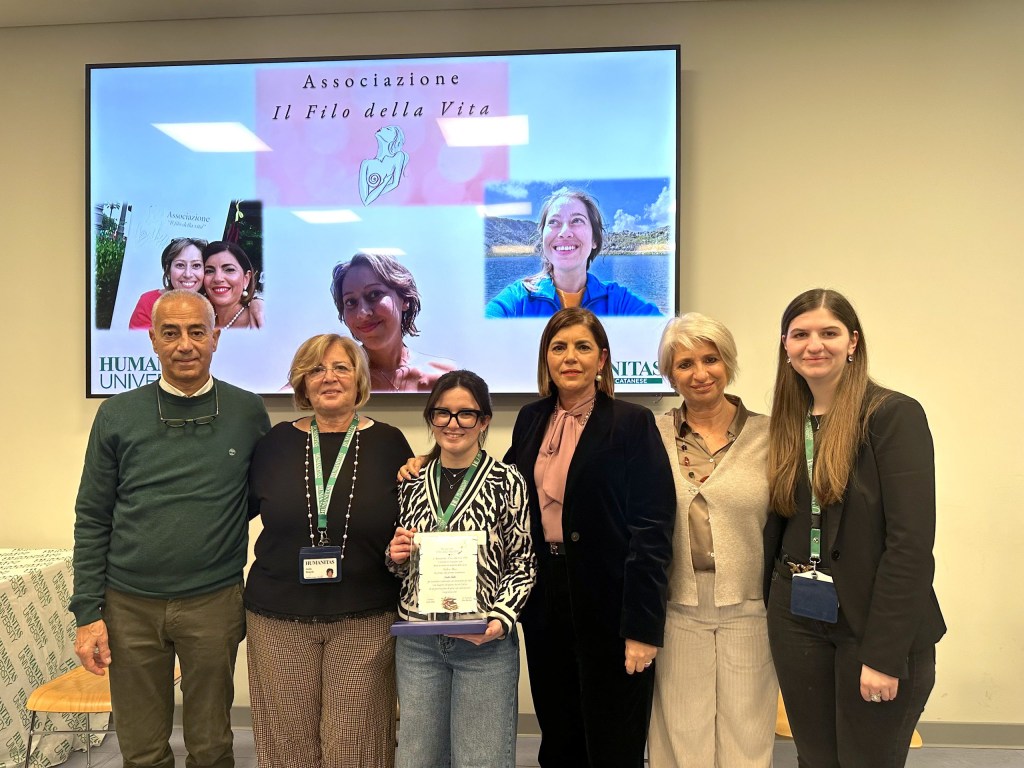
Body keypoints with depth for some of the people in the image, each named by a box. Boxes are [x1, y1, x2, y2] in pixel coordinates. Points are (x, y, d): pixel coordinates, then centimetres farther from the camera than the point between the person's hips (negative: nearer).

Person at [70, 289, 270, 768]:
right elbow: (92, 520, 2)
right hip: (130, 605, 1)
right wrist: (87, 612, -1)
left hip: (214, 603, 0)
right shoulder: (118, 415, -1)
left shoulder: (248, 412, -2)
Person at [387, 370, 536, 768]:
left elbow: (522, 565, -4)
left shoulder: (507, 482, -5)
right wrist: (394, 556, -4)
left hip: (486, 643, -3)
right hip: (417, 642, 4)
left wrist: (499, 621, -17)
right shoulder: (412, 483, 7)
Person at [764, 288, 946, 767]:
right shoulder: (786, 422, 6)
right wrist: (773, 610, 3)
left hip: (872, 621, -5)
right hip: (796, 618, 5)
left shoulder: (894, 415, -12)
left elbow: (912, 541, -17)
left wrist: (884, 653, -19)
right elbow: (778, 524, 9)